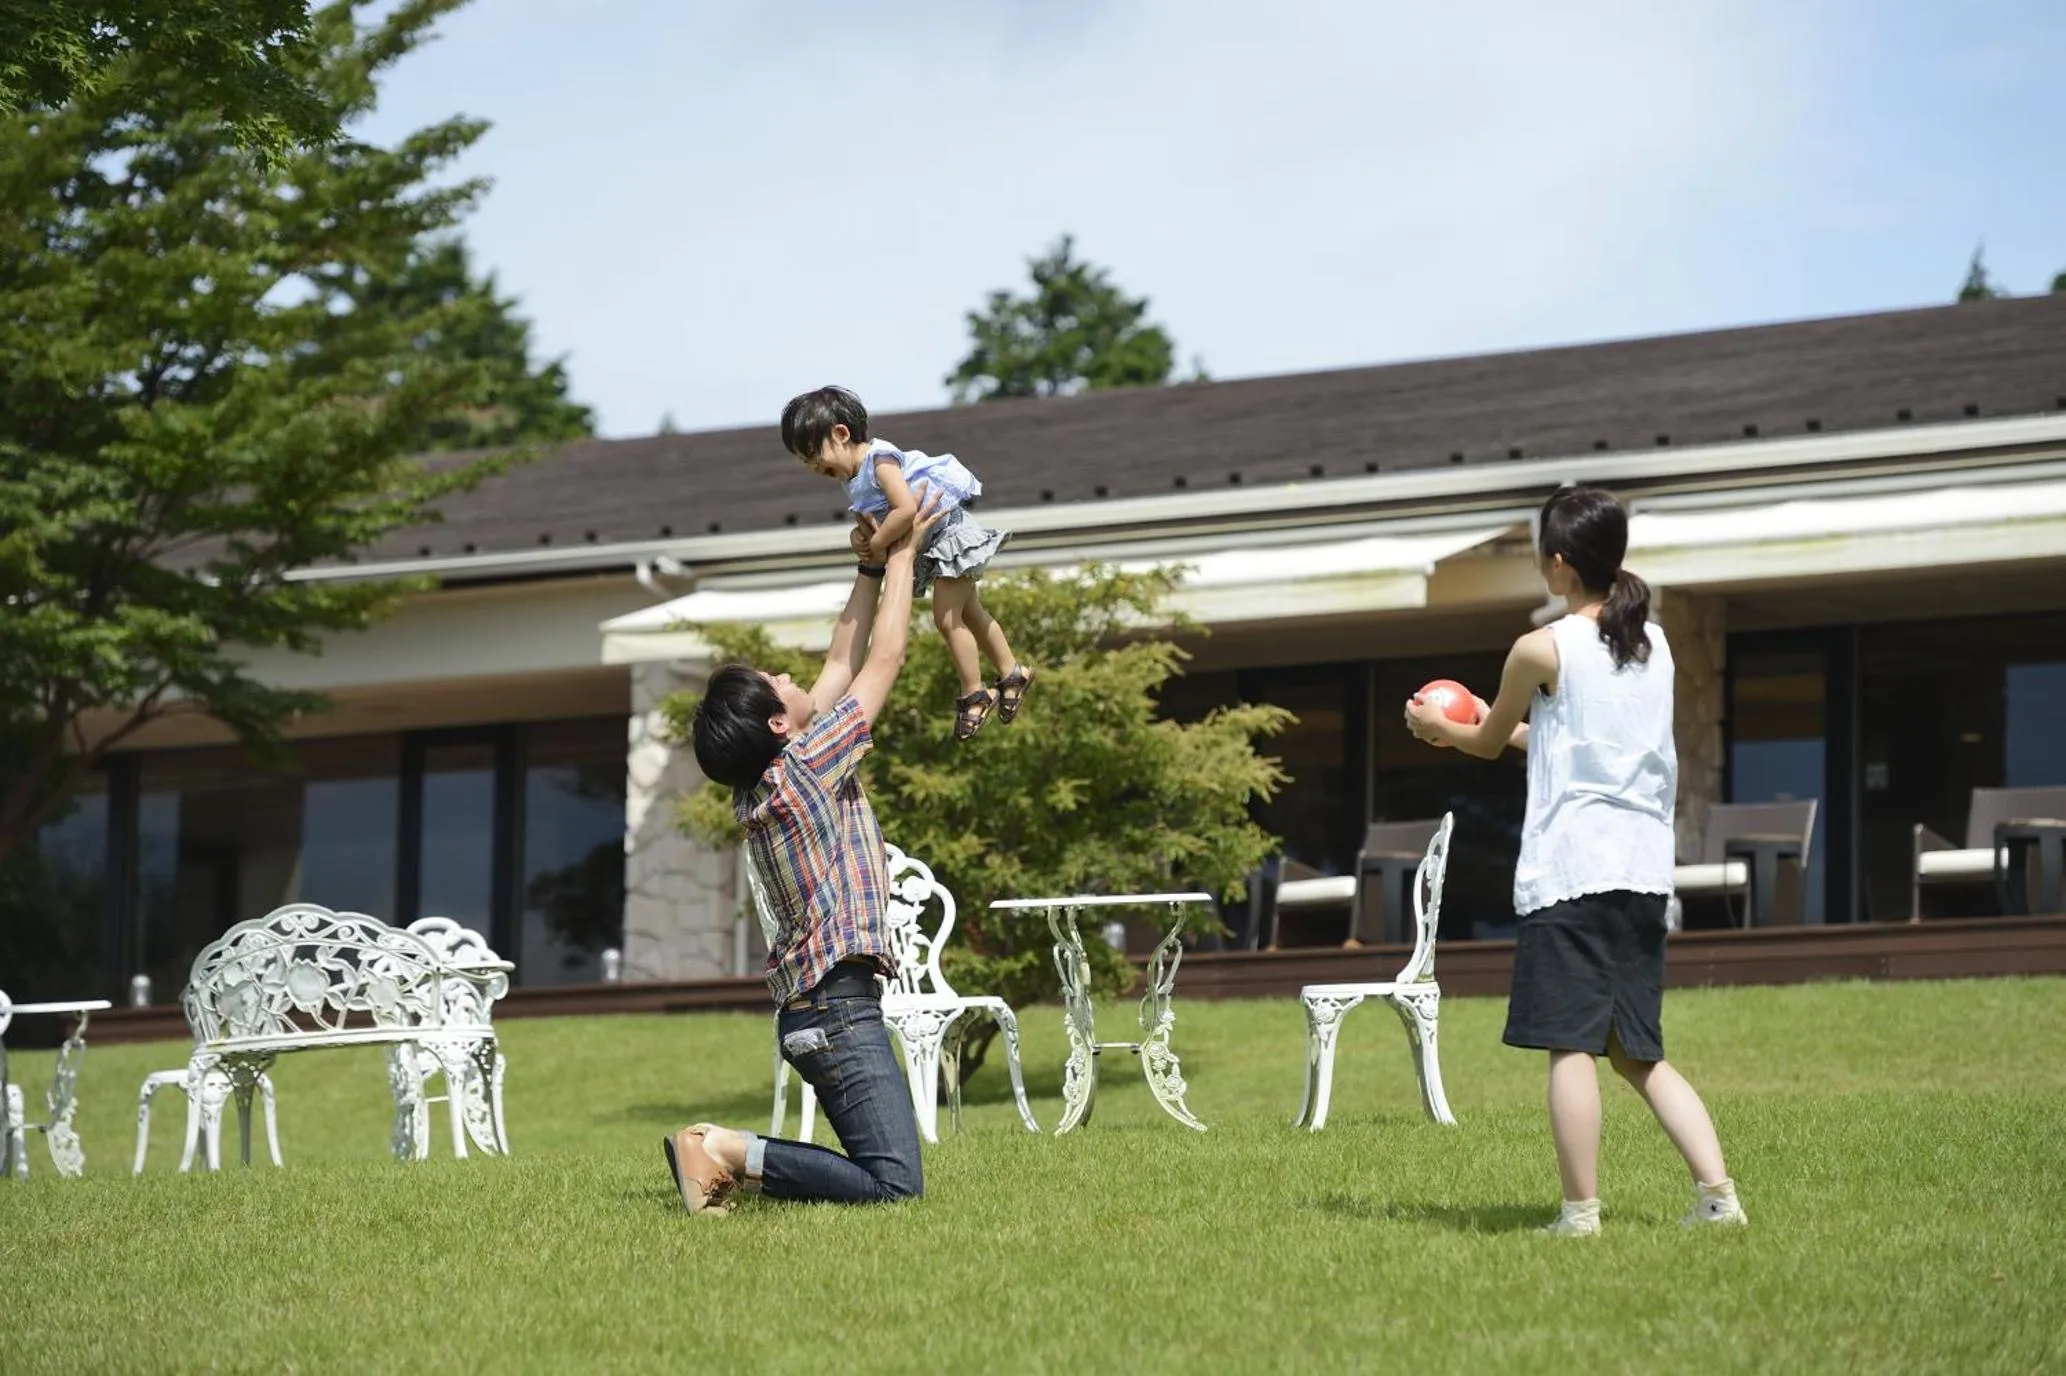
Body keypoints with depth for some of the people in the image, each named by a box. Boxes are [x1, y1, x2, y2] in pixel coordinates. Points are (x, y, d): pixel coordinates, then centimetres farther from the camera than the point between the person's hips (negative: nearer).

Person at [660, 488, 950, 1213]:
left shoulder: (763, 785, 13)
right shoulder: (805, 766, -10)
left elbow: (842, 665, 22)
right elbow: (883, 661, -4)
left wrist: (871, 570, 25)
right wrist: (901, 555, 6)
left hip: (818, 1007, 10)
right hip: (836, 1007, -10)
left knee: (879, 1173, 11)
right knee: (893, 1182, -17)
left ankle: (725, 1157, 3)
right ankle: (724, 1150, -14)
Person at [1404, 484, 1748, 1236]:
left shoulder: (1543, 650, -5)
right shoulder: (1653, 644, 13)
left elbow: (1488, 743, 11)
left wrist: (1436, 726, 31)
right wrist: (1507, 726, 37)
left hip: (1569, 870, -6)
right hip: (1644, 871, 6)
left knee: (1571, 1044, -4)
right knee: (1638, 1052, 12)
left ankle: (1581, 1210, -7)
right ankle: (1717, 1191, 1)